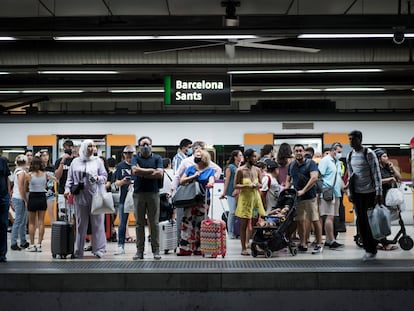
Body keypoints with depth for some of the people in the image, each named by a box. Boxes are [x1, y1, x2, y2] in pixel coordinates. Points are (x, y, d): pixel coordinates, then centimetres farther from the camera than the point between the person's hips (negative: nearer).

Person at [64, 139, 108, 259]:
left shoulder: (98, 161, 8)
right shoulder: (75, 162, 11)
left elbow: (105, 176, 5)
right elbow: (70, 178, 12)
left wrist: (98, 178, -15)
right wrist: (68, 189, -3)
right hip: (80, 196, 1)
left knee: (97, 224, -2)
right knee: (81, 224, 5)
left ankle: (99, 249, 2)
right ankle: (78, 251, 11)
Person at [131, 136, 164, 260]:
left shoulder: (157, 158, 6)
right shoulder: (136, 157, 6)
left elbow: (160, 174, -7)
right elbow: (135, 170, -13)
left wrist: (142, 173, -7)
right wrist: (151, 171, -8)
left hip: (153, 193, 0)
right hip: (138, 193, 0)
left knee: (154, 223, 2)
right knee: (139, 223, 4)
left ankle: (156, 250, 8)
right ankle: (140, 250, 9)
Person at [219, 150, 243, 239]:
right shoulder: (230, 167, -3)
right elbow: (227, 180, -2)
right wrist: (224, 193, -2)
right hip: (232, 192, -5)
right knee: (232, 212, -4)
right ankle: (230, 232, 6)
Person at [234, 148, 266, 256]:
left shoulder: (257, 170, 6)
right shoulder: (240, 170, -8)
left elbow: (261, 183, 16)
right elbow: (235, 185, -6)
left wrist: (258, 185, -7)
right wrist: (247, 186, -19)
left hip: (255, 197, 4)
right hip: (245, 198, -4)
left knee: (256, 223, 2)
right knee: (244, 225, 2)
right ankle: (244, 249, 9)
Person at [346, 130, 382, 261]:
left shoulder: (369, 153, -9)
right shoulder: (349, 156, 9)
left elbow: (376, 173, -11)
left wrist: (379, 192, -15)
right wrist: (350, 193, 14)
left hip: (369, 192, -6)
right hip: (357, 193, 6)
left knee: (370, 221, -3)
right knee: (360, 221, 6)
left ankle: (372, 251, 6)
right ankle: (367, 248, 15)